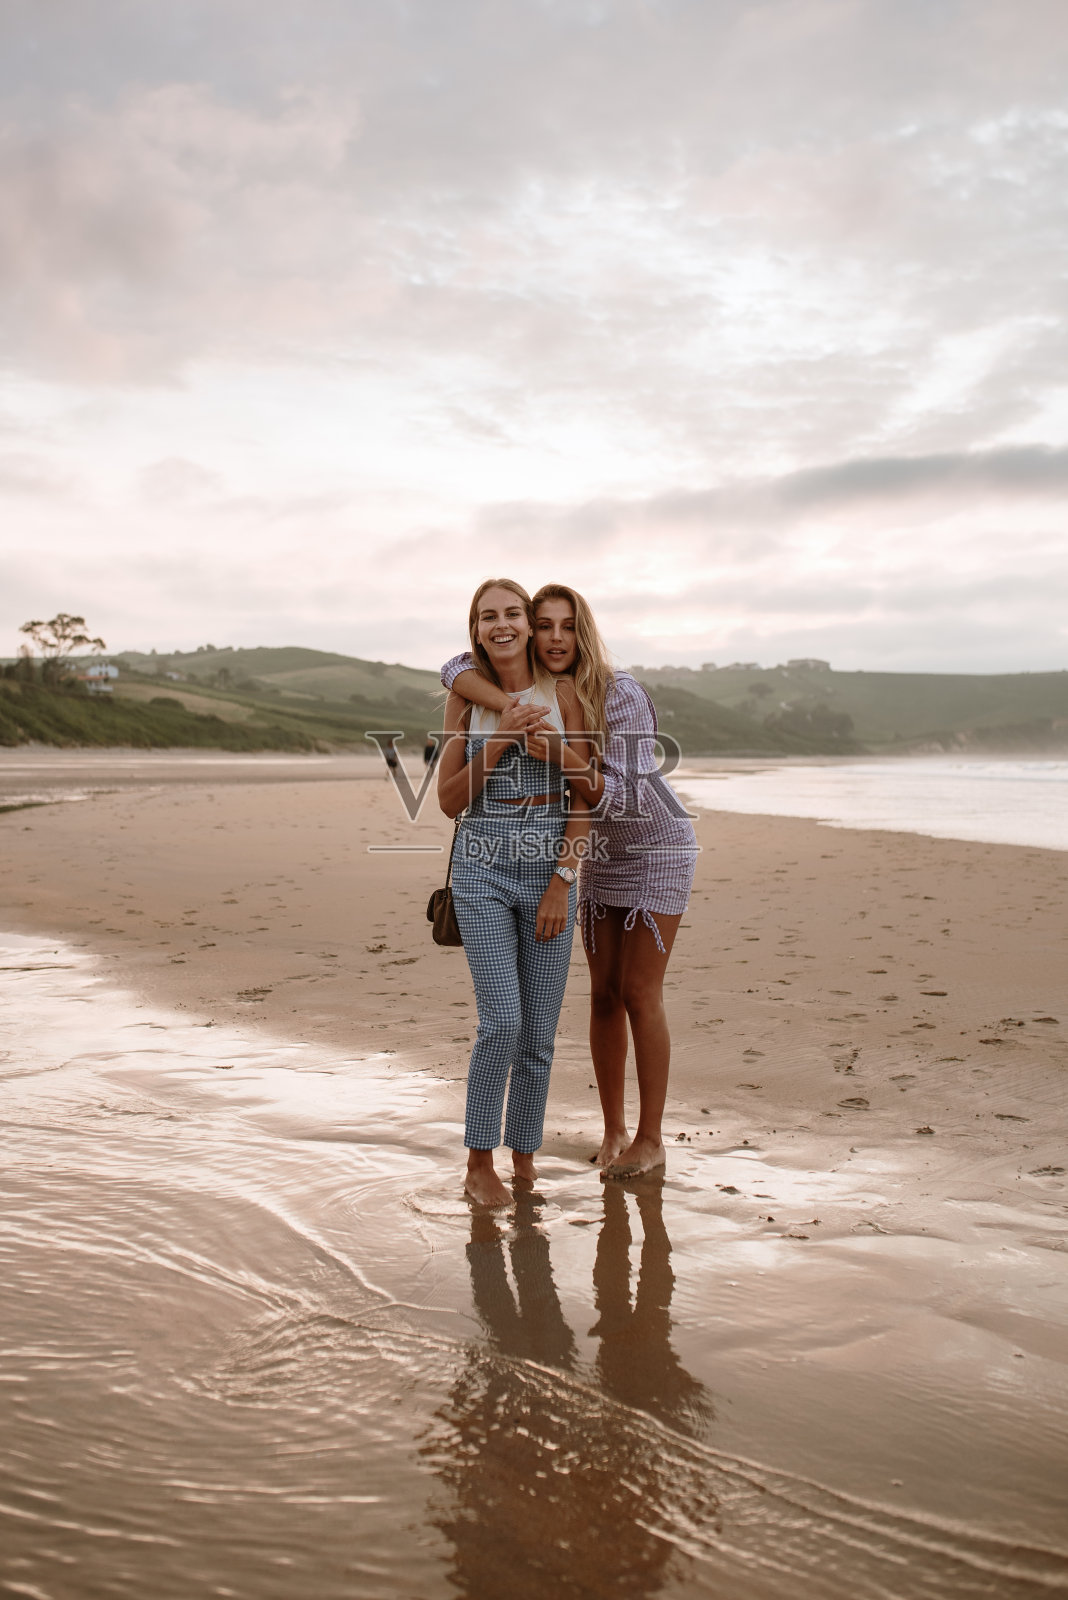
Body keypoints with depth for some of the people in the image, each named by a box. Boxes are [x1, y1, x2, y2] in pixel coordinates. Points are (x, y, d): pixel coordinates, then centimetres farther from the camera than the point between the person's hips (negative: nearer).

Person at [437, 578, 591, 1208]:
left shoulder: (562, 693, 0)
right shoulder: (465, 698, 3)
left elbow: (582, 796, -3)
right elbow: (450, 800, 0)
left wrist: (562, 883, -10)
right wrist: (500, 740, -13)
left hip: (552, 871, 1)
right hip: (483, 872, -1)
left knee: (539, 1032, 5)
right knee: (503, 1020, -12)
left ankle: (524, 1156, 23)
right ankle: (479, 1163, 5)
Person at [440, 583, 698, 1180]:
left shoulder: (623, 694, -25)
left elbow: (623, 797, -29)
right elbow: (456, 669, -19)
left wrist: (561, 755, -45)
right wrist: (509, 706, -38)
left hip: (659, 846, -5)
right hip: (603, 855, 6)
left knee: (640, 994, -5)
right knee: (604, 995, 5)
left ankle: (651, 1139, 8)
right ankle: (615, 1130, 18)